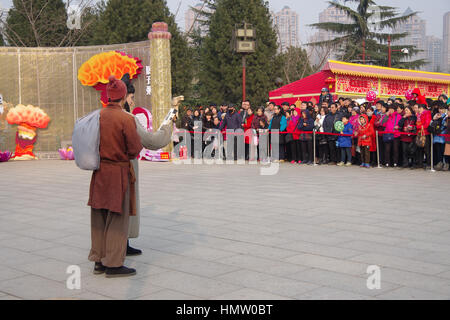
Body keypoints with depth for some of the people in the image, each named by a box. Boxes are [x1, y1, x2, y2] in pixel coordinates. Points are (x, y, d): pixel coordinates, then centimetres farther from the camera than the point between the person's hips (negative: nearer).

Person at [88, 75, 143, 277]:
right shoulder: (126, 119, -17)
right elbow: (135, 149, -15)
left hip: (100, 173, 7)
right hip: (119, 173, -7)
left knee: (100, 218, 13)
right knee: (117, 218, 1)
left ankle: (99, 261, 22)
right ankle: (114, 265, 7)